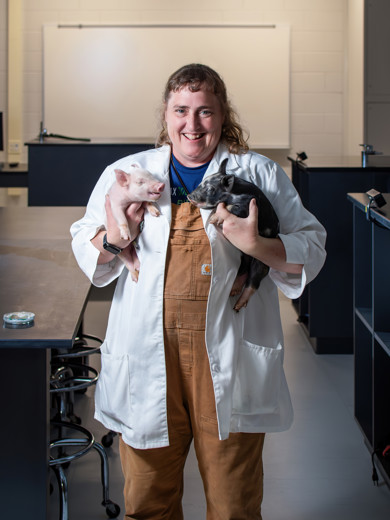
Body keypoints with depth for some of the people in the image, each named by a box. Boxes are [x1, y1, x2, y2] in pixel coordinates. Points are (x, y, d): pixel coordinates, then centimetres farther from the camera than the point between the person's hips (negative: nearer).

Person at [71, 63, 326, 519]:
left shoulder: (259, 175, 7)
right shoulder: (125, 174, 11)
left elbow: (311, 250, 4)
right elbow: (84, 250, 14)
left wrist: (258, 246, -14)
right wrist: (113, 238, -7)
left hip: (229, 359, -1)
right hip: (148, 356, 1)